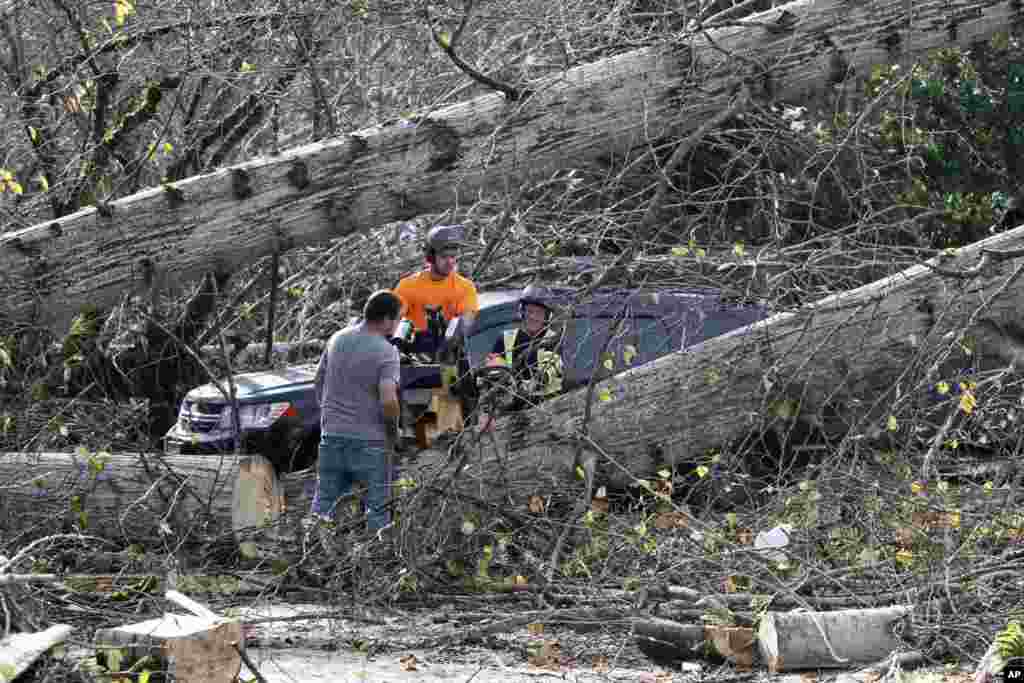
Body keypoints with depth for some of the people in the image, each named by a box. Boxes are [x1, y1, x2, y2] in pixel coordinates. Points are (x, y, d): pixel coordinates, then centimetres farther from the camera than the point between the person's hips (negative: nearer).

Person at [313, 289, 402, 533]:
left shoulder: (337, 339, 6)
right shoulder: (386, 351, -14)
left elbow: (319, 383, 14)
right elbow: (388, 401, -22)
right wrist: (394, 431, -6)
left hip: (332, 437, 5)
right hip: (370, 441, -5)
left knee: (324, 507, 10)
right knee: (377, 511, 5)